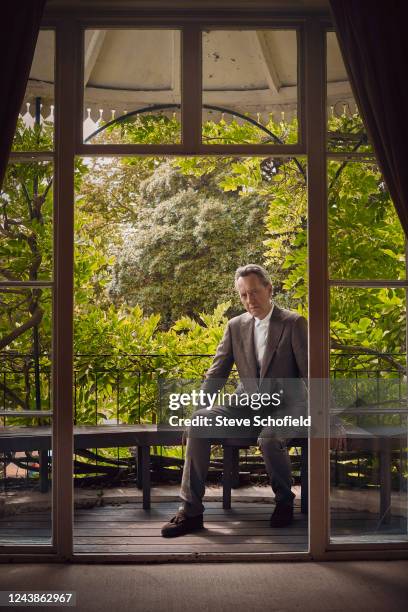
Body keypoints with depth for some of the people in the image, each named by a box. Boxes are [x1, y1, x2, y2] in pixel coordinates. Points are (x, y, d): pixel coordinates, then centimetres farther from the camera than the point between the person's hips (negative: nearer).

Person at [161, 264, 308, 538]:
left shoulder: (294, 323, -5)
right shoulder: (236, 326, 8)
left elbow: (309, 373, -6)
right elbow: (217, 373, 8)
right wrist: (197, 407, -5)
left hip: (284, 407, -4)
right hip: (246, 404, 4)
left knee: (269, 438, -36)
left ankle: (284, 500, -4)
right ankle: (191, 511, -17)